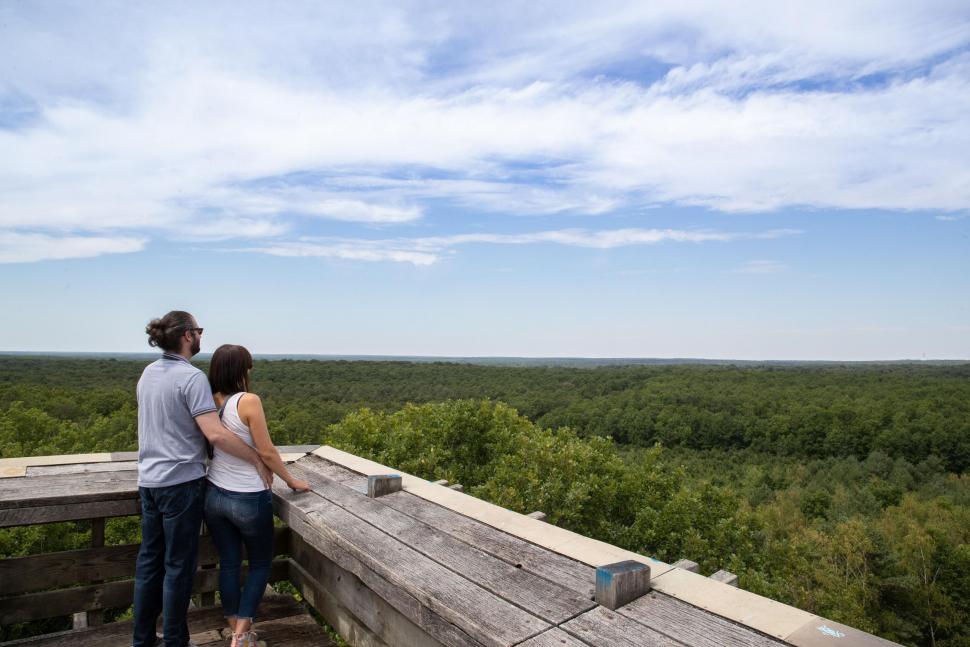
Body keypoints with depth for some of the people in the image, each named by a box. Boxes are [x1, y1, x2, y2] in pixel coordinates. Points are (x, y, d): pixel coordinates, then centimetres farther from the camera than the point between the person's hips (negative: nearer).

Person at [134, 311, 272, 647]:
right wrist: (258, 460, -17)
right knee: (179, 565, 6)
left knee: (149, 560, 17)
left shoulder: (148, 373, 7)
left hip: (149, 480, 8)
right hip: (181, 483, -8)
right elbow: (216, 435, -25)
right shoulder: (192, 377, -18)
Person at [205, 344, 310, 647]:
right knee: (261, 563, 16)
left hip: (214, 495, 6)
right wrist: (291, 481, -2)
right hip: (248, 499, -6)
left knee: (228, 563, 18)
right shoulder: (248, 401, -19)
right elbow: (267, 453, -15)